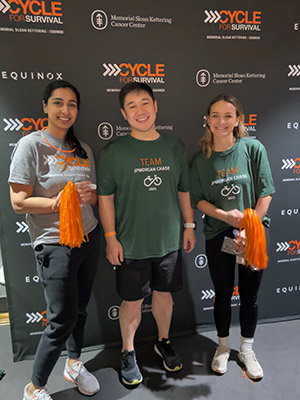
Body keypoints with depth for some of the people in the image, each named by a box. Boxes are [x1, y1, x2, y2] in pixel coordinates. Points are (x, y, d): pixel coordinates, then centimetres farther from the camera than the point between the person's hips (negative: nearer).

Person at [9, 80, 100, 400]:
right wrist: (57, 203, -24)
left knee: (80, 310, 16)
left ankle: (74, 364, 43)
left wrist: (87, 194, -8)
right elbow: (19, 202, -12)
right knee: (62, 319, 0)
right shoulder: (31, 145, -8)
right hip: (54, 244, -6)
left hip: (88, 238, 6)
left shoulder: (83, 150, 11)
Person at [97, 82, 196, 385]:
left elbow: (184, 190, 10)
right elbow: (105, 197, -6)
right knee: (132, 302, 11)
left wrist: (189, 226, 10)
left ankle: (163, 341, 45)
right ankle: (128, 352, 37)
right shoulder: (113, 151, -8)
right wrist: (111, 238, -8)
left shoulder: (175, 147, 2)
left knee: (164, 293, 19)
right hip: (131, 244, -3)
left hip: (170, 241, 3)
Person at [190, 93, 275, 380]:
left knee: (249, 295, 13)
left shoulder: (253, 148, -8)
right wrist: (225, 215, -18)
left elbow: (265, 193, -7)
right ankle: (223, 347, 40)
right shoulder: (200, 159, -3)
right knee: (223, 295, 14)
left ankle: (246, 350, 38)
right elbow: (198, 200, -2)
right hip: (217, 234, 1)